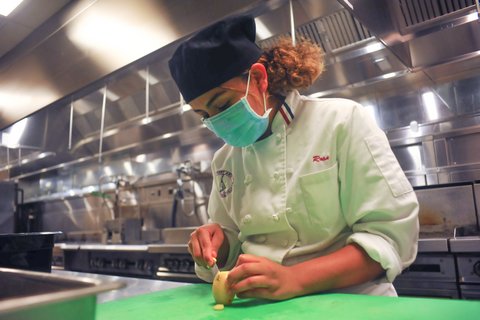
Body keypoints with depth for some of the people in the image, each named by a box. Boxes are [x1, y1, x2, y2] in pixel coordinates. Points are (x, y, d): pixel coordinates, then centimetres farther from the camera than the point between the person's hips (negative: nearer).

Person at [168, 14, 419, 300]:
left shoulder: (341, 120, -10)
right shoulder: (225, 160, 4)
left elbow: (393, 233, -13)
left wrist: (295, 279, -24)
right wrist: (217, 242, -9)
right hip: (265, 307, 4)